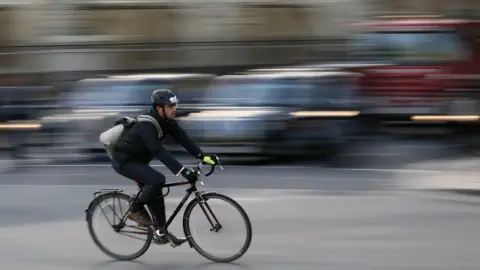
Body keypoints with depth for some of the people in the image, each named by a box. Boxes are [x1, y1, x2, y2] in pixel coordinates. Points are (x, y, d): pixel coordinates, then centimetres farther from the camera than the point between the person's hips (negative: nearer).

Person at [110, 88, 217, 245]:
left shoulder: (166, 121, -5)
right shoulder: (147, 124, -32)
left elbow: (183, 138, -9)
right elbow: (159, 151, -40)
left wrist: (203, 156, -20)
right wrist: (183, 171, -45)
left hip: (138, 159, 9)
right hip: (124, 161, -9)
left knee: (155, 194, 6)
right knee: (158, 180, -26)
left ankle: (162, 233, 15)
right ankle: (135, 211, -7)